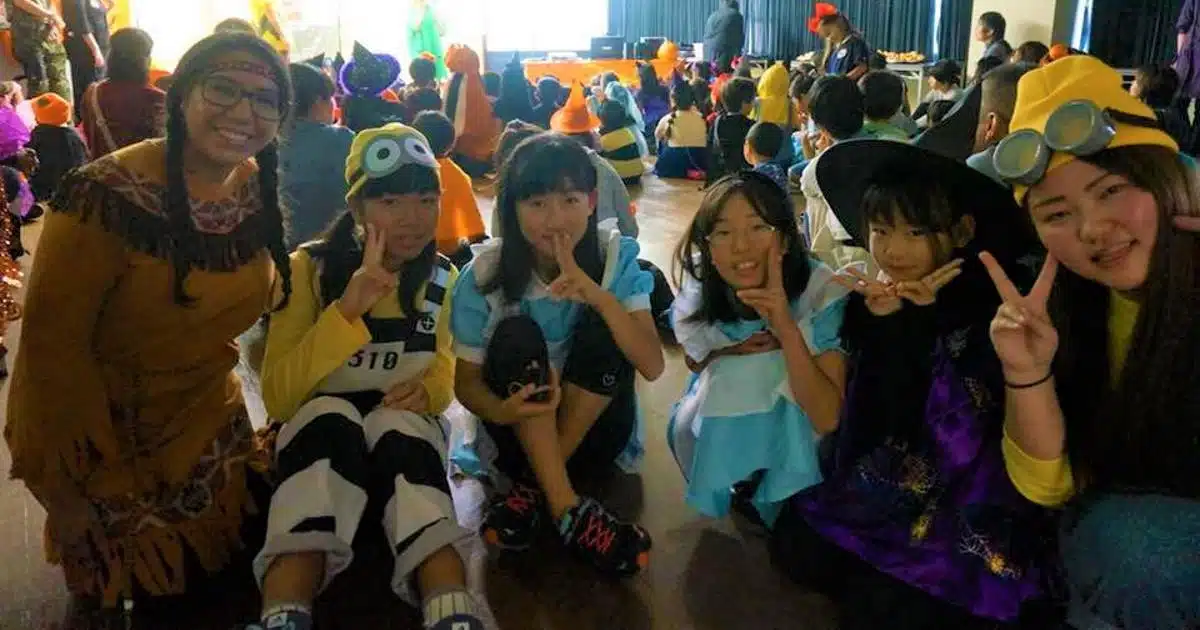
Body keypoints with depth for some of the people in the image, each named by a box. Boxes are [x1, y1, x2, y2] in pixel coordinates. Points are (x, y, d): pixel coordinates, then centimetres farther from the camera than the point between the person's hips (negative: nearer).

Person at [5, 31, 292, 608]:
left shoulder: (258, 191, -9)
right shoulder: (108, 196, -29)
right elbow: (51, 345, -22)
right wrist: (62, 489, -15)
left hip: (206, 419, 6)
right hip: (102, 432, -5)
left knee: (242, 557, 19)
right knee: (148, 584, 12)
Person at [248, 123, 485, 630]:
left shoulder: (445, 279, 1)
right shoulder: (310, 268, -8)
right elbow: (277, 397, -16)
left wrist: (428, 390, -11)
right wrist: (346, 310, -30)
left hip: (409, 432, 2)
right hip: (317, 433, -1)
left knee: (398, 422, -34)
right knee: (329, 415, -36)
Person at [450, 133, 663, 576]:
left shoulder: (616, 257, -13)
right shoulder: (486, 273, -14)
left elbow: (652, 366, -21)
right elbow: (466, 381, -9)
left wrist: (600, 296, -38)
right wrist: (501, 410, -33)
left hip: (594, 432, 1)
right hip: (520, 433, 0)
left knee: (602, 328, -26)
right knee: (516, 335, -27)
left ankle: (532, 489, -20)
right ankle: (566, 508, -29)